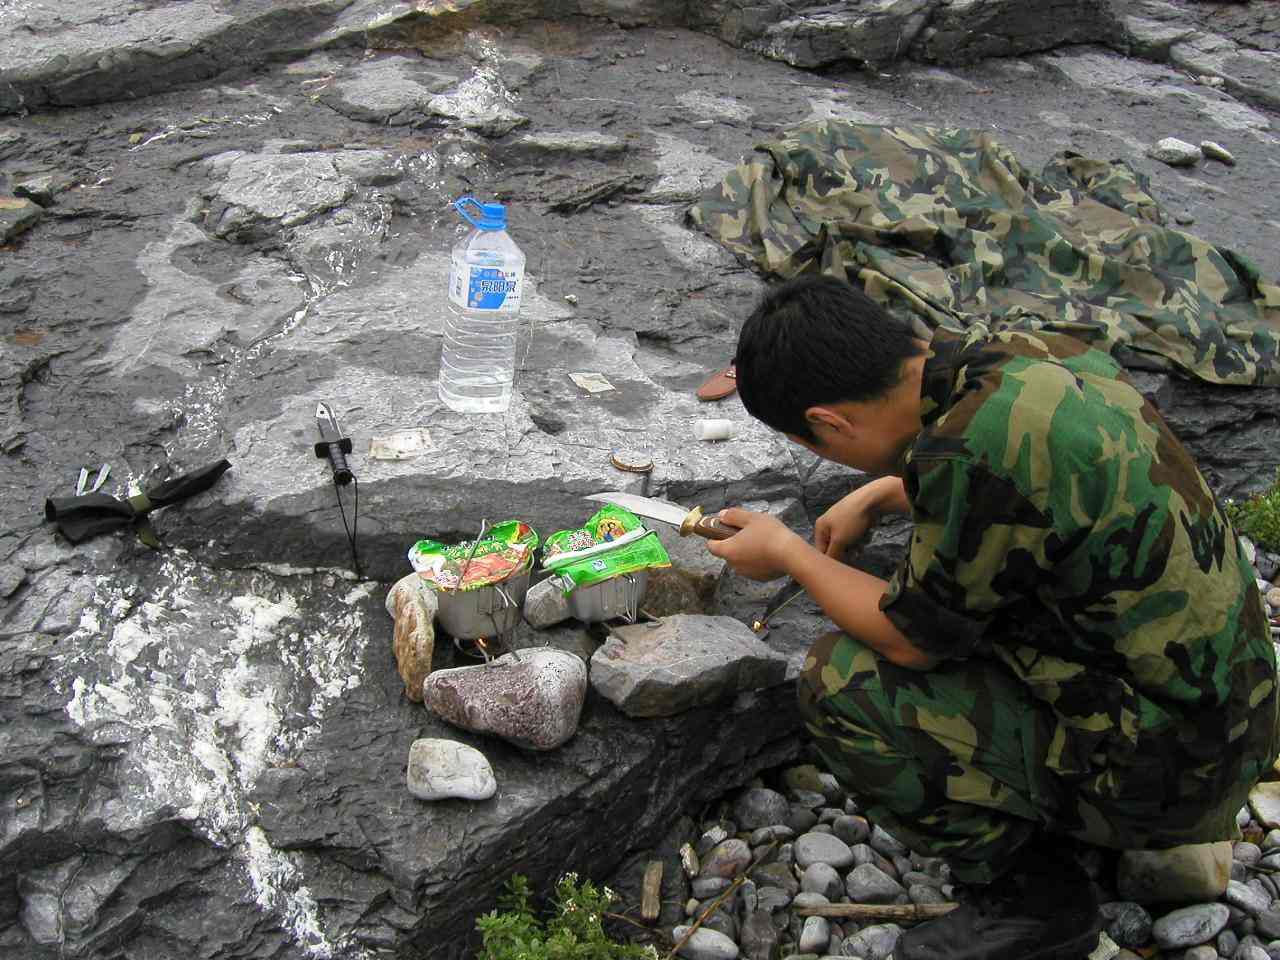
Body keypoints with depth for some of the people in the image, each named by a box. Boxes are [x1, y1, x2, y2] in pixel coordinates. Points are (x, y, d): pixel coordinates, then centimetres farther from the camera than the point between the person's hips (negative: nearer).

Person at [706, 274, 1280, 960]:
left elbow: (910, 639, -13)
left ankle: (1032, 897, 3)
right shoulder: (1039, 354, -2)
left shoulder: (974, 447, -29)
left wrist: (786, 554, 1)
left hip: (1161, 773, -9)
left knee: (840, 681, -11)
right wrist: (879, 496, 25)